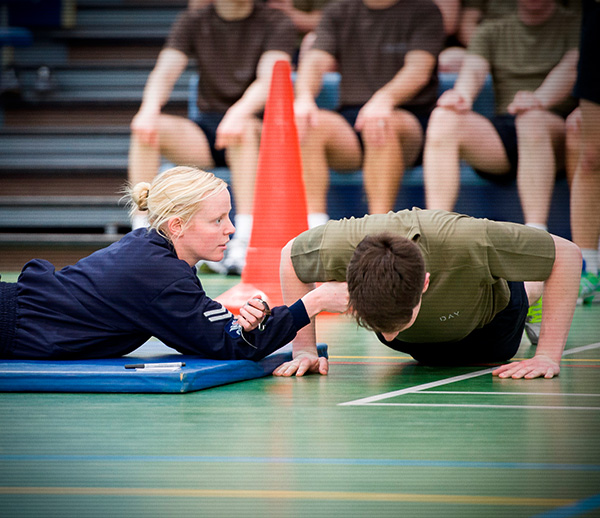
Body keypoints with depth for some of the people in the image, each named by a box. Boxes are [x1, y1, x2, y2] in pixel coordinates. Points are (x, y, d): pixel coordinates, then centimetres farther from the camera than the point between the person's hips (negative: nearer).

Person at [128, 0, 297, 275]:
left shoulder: (276, 23, 0)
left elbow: (269, 80, -17)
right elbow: (164, 74, -3)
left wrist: (238, 113, -38)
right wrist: (149, 109, -27)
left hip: (261, 130, -3)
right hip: (206, 131, 3)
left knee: (243, 129, -38)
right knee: (146, 129, -24)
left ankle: (245, 241, -44)